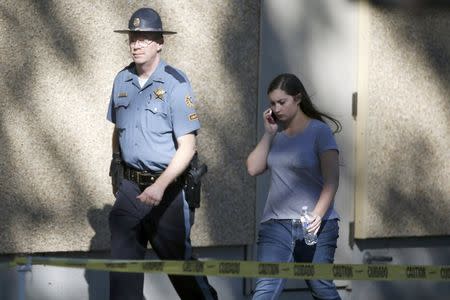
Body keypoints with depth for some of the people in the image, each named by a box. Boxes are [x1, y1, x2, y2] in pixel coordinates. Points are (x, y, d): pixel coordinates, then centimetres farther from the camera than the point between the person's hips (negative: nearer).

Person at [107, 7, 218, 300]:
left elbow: (187, 147, -17)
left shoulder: (175, 84, -12)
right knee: (122, 263, -1)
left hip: (167, 188, -5)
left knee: (180, 261, 7)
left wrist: (160, 186, -28)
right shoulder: (122, 80, 6)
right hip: (129, 186, 5)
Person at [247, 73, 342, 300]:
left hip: (315, 225, -3)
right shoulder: (276, 132, 12)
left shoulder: (319, 132, -3)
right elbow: (253, 169, 6)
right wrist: (268, 134, 1)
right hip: (275, 224, 3)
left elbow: (331, 180, -9)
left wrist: (318, 214, -23)